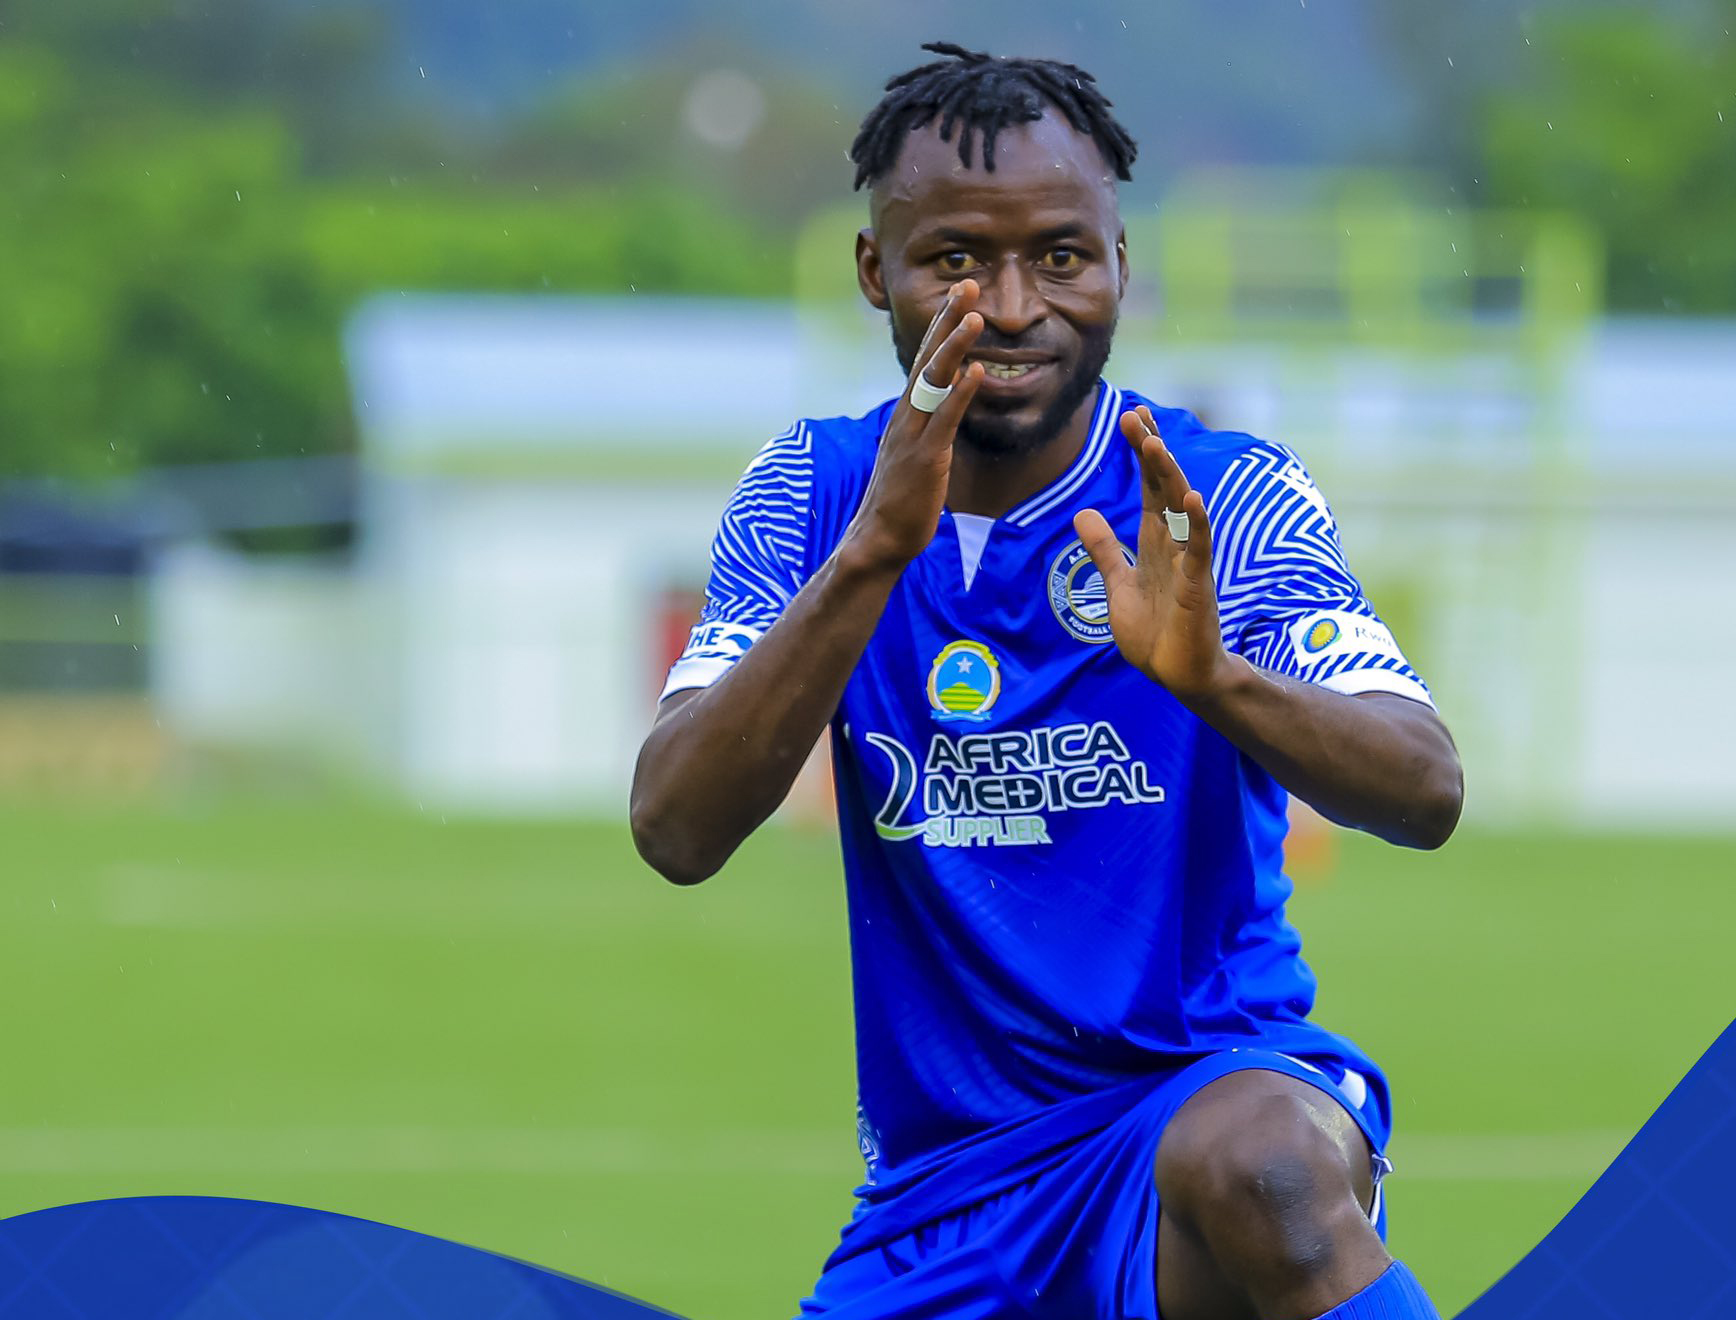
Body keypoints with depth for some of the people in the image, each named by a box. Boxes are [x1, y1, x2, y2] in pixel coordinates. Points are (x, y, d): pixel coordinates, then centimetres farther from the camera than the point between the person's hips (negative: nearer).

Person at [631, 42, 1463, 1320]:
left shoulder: (1229, 498, -3)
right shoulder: (816, 492, 2)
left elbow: (1428, 794, -17)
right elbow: (677, 832, -12)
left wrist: (1213, 676, -37)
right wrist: (873, 551, -26)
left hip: (1212, 1089, -4)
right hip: (935, 1194, 4)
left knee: (1257, 1165, -38)